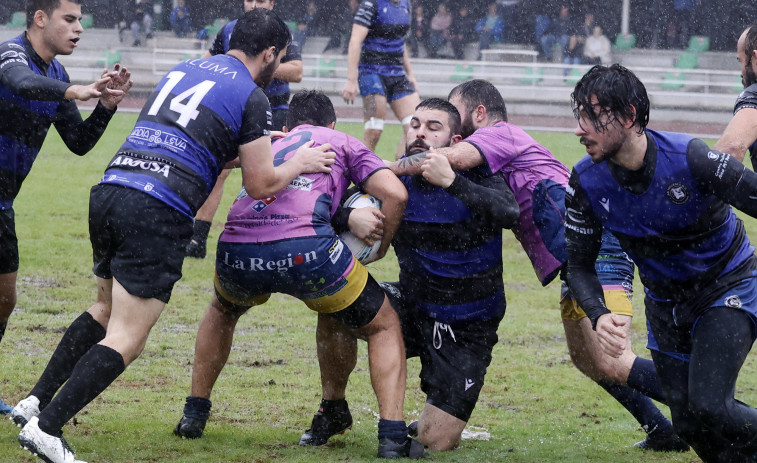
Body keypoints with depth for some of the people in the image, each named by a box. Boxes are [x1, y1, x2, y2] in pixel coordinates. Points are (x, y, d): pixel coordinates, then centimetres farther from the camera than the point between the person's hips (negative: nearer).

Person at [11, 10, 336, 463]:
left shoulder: (185, 69, 22)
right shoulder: (252, 96, 0)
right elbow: (261, 184, 2)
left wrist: (260, 145, 38)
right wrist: (298, 164, 20)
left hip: (109, 191, 8)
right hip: (158, 213, -8)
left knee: (107, 310, 28)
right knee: (127, 340, -5)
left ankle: (36, 400, 24)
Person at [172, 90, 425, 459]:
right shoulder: (342, 142, 24)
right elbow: (394, 194, 10)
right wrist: (379, 249, 23)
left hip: (236, 250, 4)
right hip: (306, 245, -4)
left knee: (222, 312, 40)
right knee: (384, 327, 17)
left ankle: (194, 414, 36)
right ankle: (392, 438, 3)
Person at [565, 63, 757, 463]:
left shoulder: (690, 159, -29)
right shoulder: (585, 182, -16)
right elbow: (579, 265, -7)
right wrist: (599, 317, -27)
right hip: (665, 305, 5)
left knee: (707, 404, -23)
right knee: (689, 425, 3)